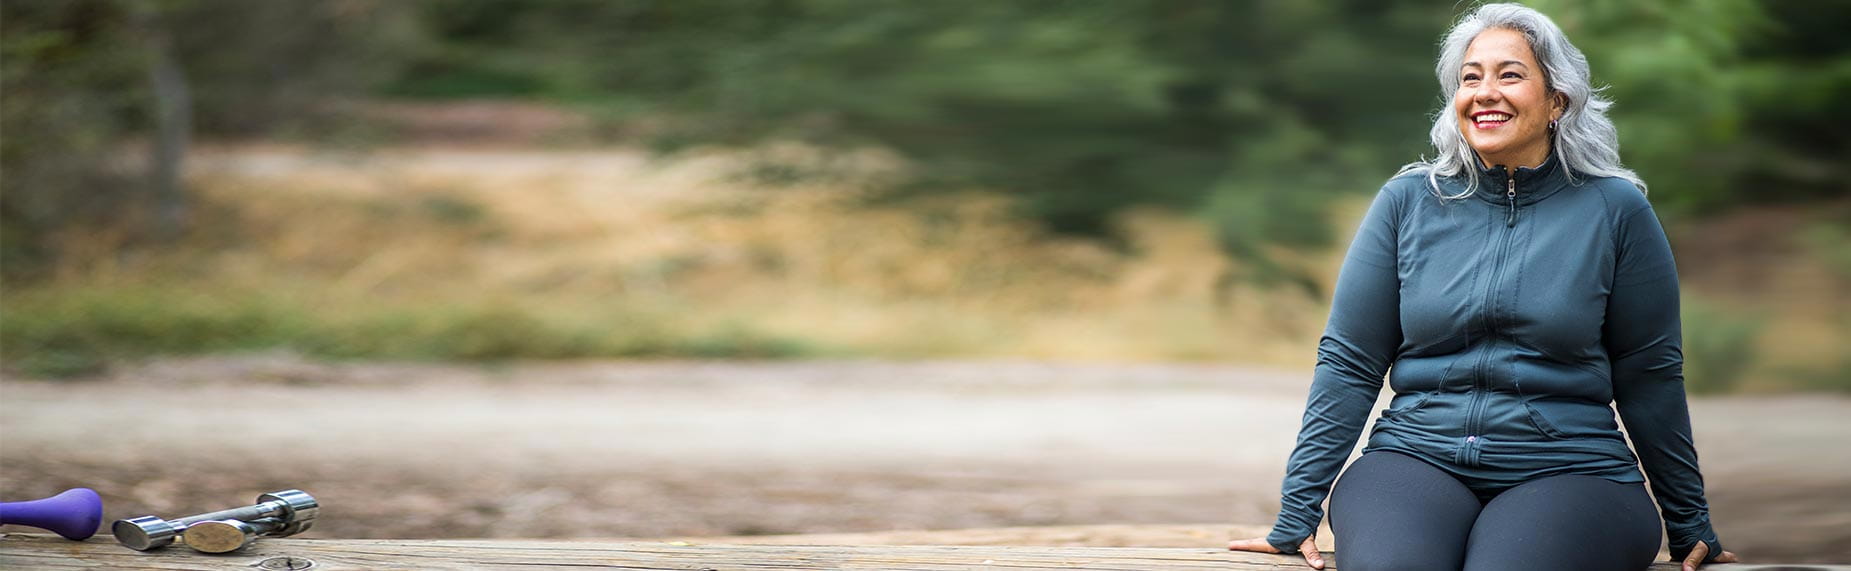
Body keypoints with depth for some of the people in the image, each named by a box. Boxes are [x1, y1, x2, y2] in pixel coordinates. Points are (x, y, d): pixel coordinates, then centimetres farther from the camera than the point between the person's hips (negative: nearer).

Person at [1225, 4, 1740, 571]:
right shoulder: (1407, 202, 7)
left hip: (1568, 469, -1)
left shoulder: (1615, 210, 4)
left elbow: (1649, 377, 10)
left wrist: (1688, 525, 15)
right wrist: (1296, 515, 5)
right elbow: (1348, 364, 7)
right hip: (1415, 458, 1)